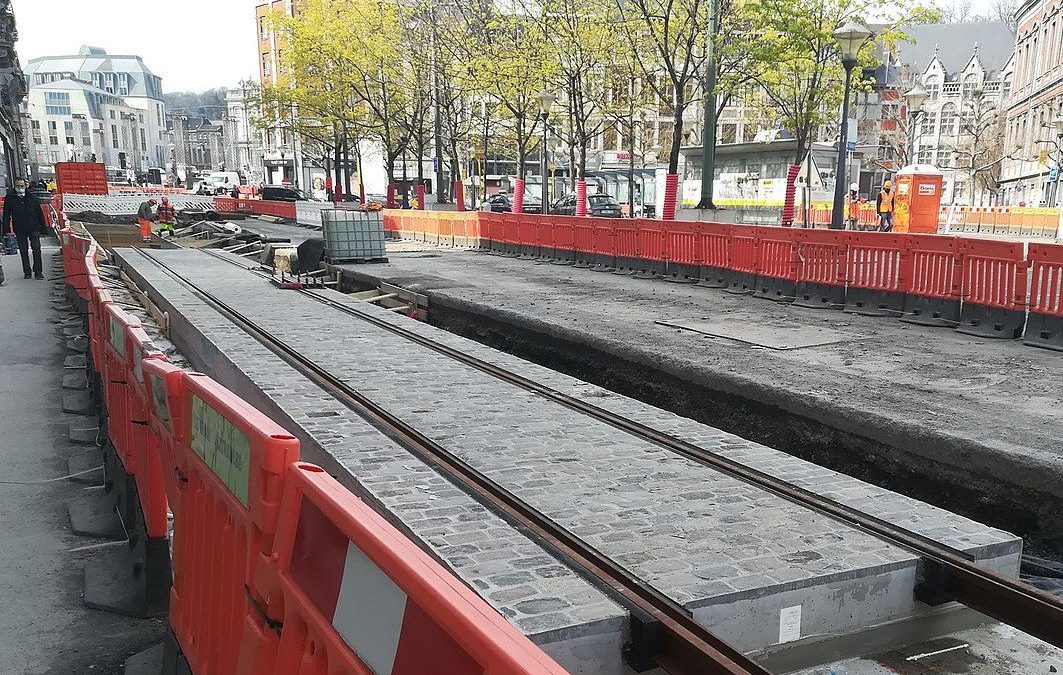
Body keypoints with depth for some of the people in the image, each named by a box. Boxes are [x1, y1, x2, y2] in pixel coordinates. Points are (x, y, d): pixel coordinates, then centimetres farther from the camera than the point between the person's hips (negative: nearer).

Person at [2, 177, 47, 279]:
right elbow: (6, 215, 3)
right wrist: (6, 230, -3)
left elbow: (40, 213, 11)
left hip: (34, 228, 0)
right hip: (20, 230, 0)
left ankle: (38, 272, 0)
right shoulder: (10, 198, 3)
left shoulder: (32, 198, 7)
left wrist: (43, 227, 6)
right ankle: (27, 272, 14)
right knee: (24, 252, 6)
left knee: (37, 250, -5)